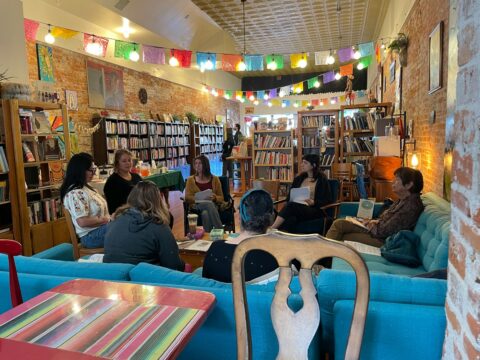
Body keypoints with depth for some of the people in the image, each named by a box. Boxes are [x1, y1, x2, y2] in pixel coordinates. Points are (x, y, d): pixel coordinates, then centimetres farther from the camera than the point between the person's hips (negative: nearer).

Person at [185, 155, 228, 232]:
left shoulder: (215, 179, 12)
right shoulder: (190, 179, 12)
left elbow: (221, 198, 12)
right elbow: (187, 197, 3)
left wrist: (215, 197, -12)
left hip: (213, 205, 1)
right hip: (196, 205, -1)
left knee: (205, 213, -39)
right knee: (209, 204, -38)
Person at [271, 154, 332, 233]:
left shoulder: (322, 180, 6)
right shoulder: (298, 179, 21)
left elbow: (328, 201, 1)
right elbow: (289, 197, 19)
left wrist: (313, 202, -16)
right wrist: (293, 199, -5)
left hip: (315, 210, -4)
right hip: (296, 208, 4)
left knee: (291, 206, -35)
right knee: (291, 219, -35)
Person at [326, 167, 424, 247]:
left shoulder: (411, 205, -21)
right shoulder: (404, 199, 10)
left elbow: (385, 231, -23)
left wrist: (372, 226, -4)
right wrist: (375, 222, 1)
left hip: (382, 240, -10)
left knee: (340, 238, -14)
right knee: (339, 223, 1)